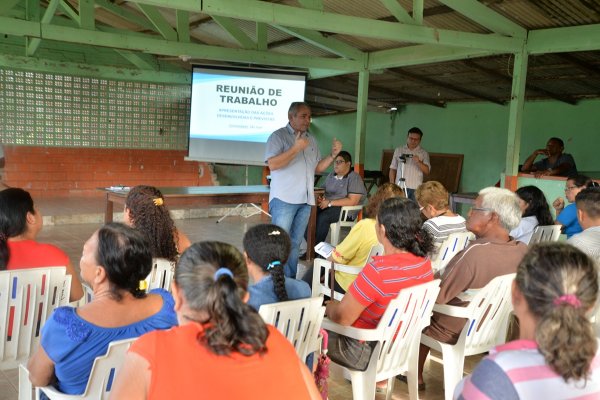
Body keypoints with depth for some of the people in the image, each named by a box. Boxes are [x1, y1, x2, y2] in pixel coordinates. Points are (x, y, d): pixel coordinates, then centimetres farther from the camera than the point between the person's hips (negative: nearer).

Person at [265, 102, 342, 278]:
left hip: (305, 201, 6)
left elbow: (318, 167, 19)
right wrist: (296, 148, -21)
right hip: (284, 199, -6)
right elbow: (273, 164, -17)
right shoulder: (278, 136, -3)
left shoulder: (311, 139, 16)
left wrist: (333, 154, 4)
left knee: (295, 244, 11)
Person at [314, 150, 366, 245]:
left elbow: (352, 201, -16)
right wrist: (322, 199, -2)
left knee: (323, 217, -34)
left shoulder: (354, 178, -7)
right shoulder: (331, 176, 16)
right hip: (328, 206, 6)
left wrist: (330, 203, -18)